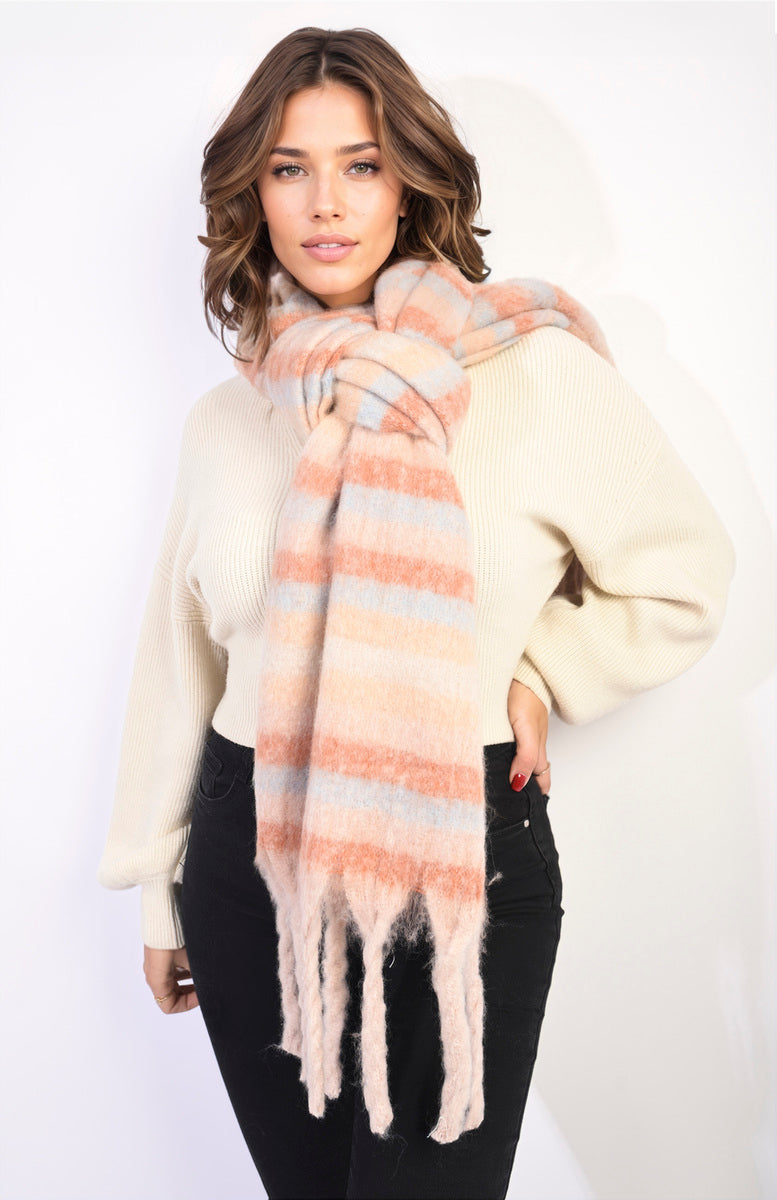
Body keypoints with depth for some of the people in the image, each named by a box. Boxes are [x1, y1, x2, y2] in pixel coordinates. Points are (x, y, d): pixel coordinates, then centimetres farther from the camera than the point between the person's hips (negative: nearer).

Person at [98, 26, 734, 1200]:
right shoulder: (225, 417, 5)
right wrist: (160, 893, 17)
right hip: (250, 852, 3)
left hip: (467, 860, -3)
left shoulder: (541, 375, -6)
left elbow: (686, 582, 7)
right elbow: (182, 658, 12)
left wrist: (535, 672, -7)